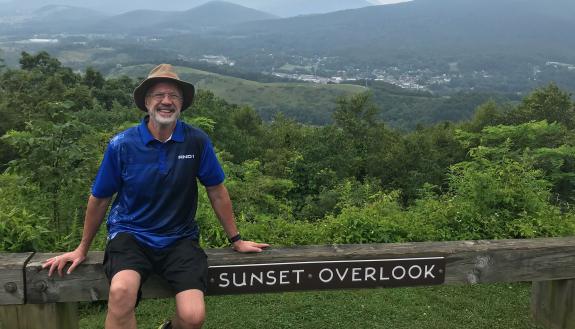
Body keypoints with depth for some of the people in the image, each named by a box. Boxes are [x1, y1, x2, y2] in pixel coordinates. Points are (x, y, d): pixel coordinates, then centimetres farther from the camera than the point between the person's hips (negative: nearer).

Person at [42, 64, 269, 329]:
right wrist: (82, 249, 16)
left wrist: (236, 240, 12)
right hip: (130, 234, -1)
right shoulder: (121, 145, -6)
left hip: (180, 239, 1)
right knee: (122, 290, -34)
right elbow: (99, 199, 6)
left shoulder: (197, 141, -5)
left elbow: (217, 192, 5)